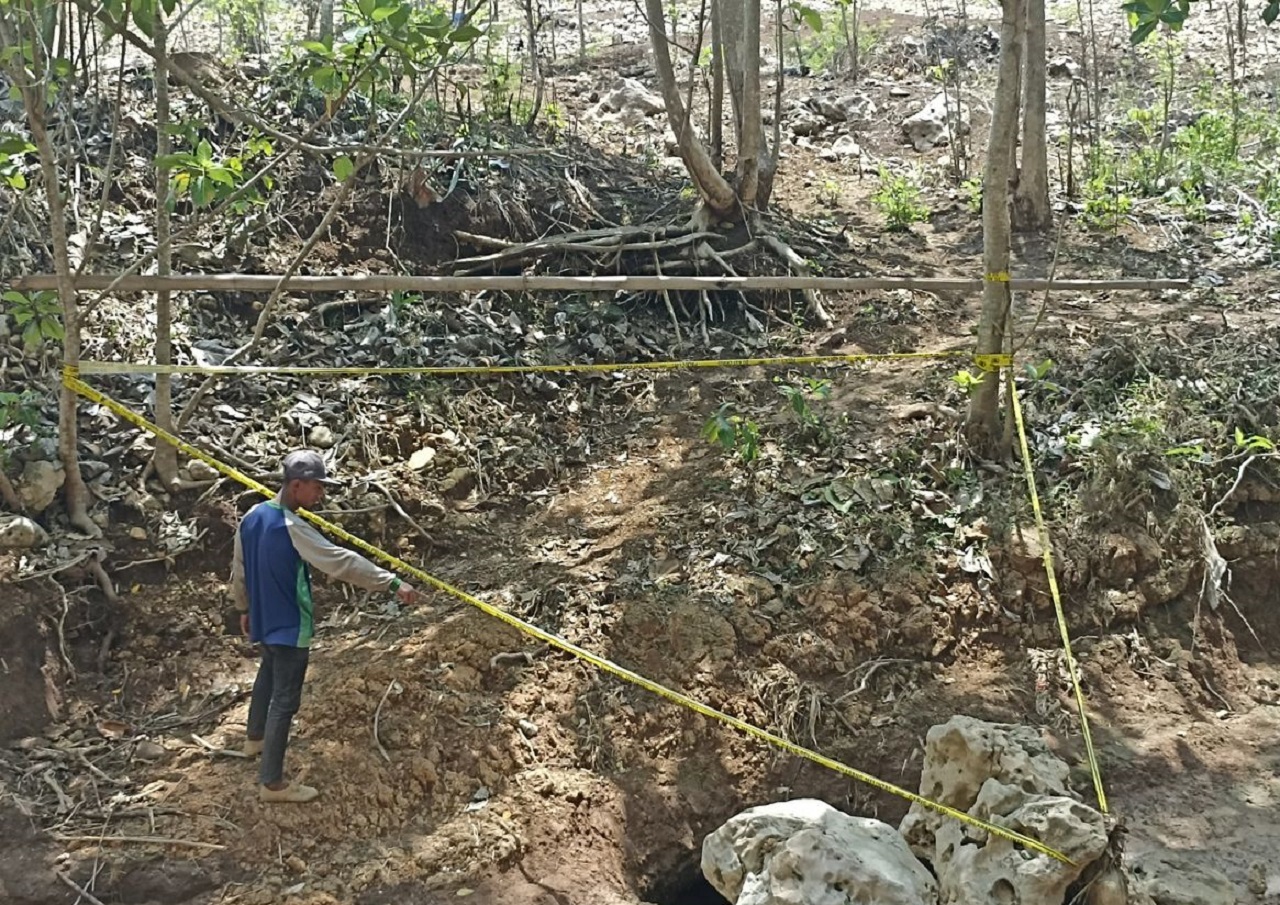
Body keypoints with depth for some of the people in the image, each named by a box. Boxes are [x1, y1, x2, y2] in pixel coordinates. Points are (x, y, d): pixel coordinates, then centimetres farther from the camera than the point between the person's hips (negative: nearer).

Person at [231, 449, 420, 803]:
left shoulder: (252, 517, -1)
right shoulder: (291, 529, -27)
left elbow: (239, 570, 10)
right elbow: (341, 561, -32)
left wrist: (244, 608, 25)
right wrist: (393, 583, -31)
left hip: (263, 619, 9)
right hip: (288, 625, -9)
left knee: (269, 673, 33)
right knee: (285, 701, -1)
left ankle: (255, 738, 53)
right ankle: (272, 783, 6)